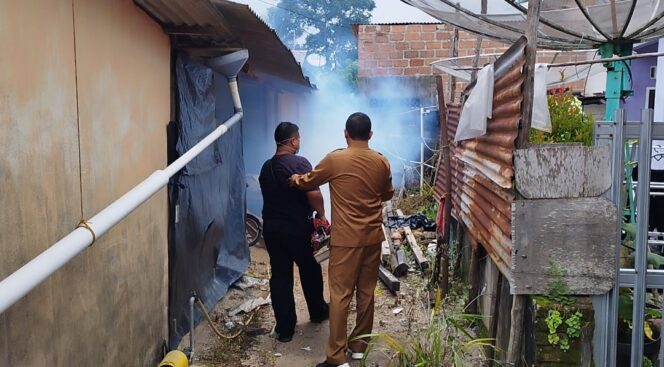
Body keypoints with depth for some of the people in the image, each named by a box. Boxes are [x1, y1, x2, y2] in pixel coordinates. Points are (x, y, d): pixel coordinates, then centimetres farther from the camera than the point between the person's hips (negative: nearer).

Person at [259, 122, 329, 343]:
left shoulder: (266, 167, 8)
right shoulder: (299, 163, -14)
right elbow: (313, 194, -23)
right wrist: (321, 215, -7)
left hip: (271, 229, 5)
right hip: (298, 229, -5)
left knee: (280, 277, 7)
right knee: (310, 271, 17)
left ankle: (285, 329, 11)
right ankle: (318, 312, 37)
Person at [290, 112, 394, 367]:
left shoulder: (335, 159, -10)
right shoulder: (382, 162, 1)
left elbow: (308, 182, 5)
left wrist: (295, 180, 27)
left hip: (346, 239, -4)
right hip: (373, 237, 4)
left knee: (340, 295, 0)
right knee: (366, 292, 14)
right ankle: (359, 345, 26)